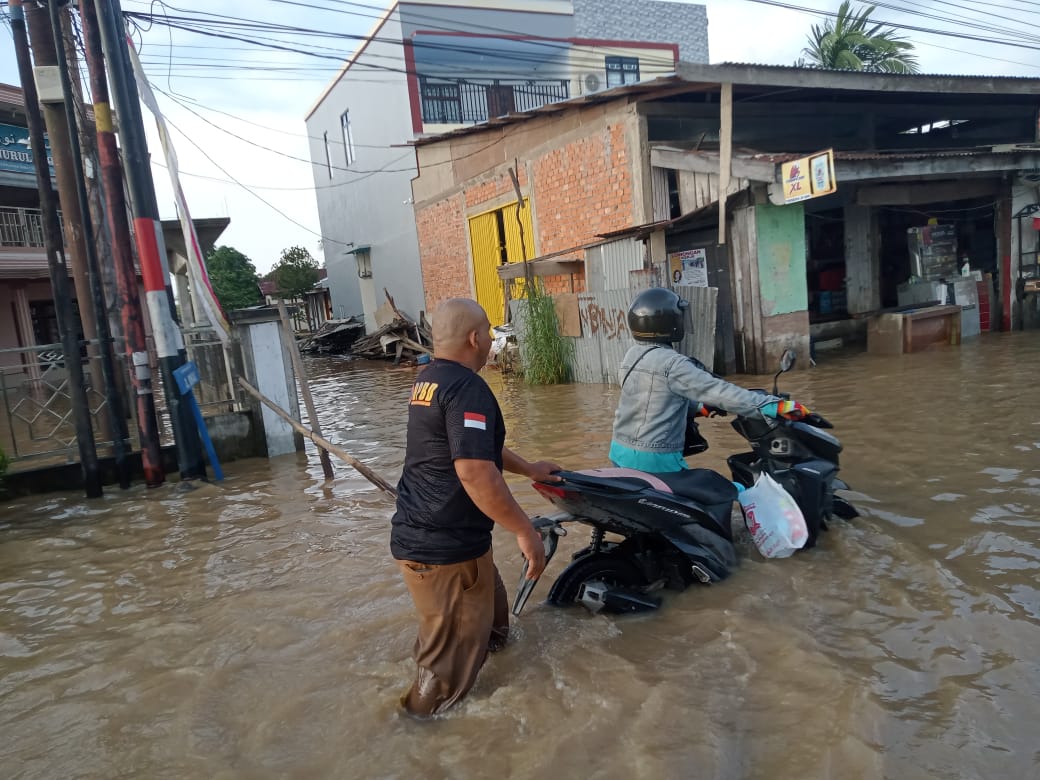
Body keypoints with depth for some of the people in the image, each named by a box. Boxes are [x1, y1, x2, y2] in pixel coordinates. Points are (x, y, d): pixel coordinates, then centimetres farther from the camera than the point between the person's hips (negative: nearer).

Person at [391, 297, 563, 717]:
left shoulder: (428, 379, 11)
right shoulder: (466, 387, -22)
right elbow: (475, 471, -32)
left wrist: (529, 468, 30)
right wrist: (525, 530, -23)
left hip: (418, 535, 10)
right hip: (444, 549, -10)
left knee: (490, 610, 28)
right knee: (454, 649, 8)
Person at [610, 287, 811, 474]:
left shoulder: (632, 355, 8)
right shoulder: (671, 363, -19)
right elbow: (718, 391, -25)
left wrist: (699, 406, 23)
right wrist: (776, 406, -26)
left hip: (620, 451, 9)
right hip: (655, 459, -9)